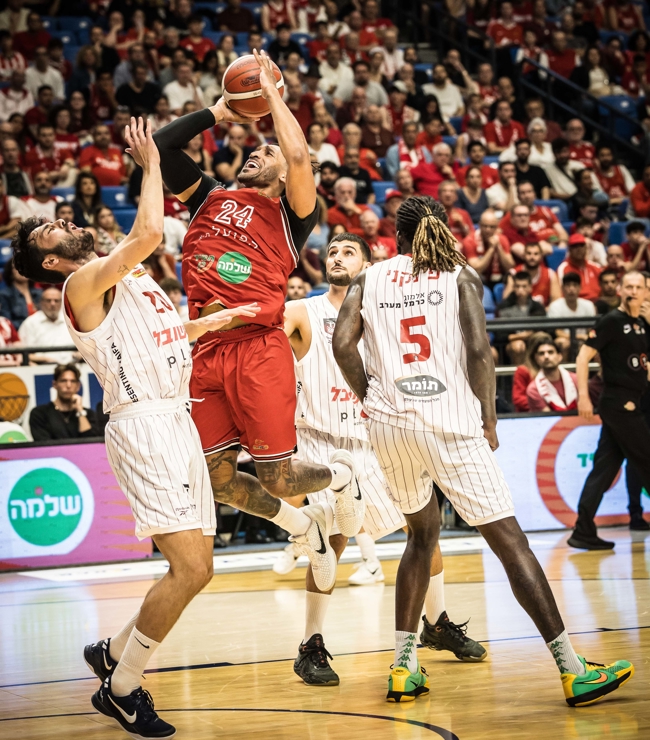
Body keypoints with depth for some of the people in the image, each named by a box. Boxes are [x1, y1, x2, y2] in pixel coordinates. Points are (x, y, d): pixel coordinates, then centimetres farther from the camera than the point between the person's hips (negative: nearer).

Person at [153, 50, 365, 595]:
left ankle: (341, 476, 31)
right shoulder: (210, 198, 21)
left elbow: (299, 157, -11)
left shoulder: (291, 213, 8)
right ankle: (304, 528, 29)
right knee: (218, 479, 5)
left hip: (259, 348, -5)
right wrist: (220, 111, 19)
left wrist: (271, 91, 1)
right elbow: (161, 146, 17)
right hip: (206, 350, 5)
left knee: (276, 477, -3)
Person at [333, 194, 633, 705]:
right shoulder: (461, 276, 6)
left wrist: (372, 401, 12)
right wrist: (489, 422, 0)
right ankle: (573, 670, -7)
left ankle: (404, 668, 17)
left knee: (423, 532, 23)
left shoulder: (369, 279, 13)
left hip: (389, 424, 4)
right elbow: (478, 348, -7)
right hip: (450, 422, -3)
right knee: (509, 539, -3)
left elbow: (343, 344, 0)